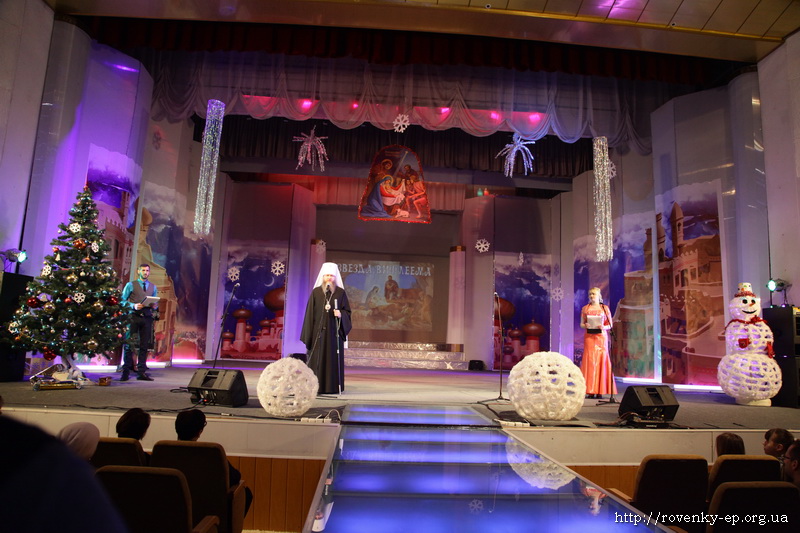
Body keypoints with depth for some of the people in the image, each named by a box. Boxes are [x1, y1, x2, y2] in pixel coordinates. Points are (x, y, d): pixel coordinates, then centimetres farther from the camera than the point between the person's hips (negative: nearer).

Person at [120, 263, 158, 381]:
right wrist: (134, 306, -15)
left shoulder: (153, 287, 16)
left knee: (144, 346, 4)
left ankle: (142, 372, 9)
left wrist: (154, 306, -5)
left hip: (147, 318, 3)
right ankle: (125, 372, 4)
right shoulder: (130, 285, 6)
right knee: (129, 344, -3)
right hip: (133, 317, -3)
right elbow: (123, 301, 1)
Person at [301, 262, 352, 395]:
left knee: (334, 358, 1)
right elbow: (310, 312, 3)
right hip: (319, 330, 0)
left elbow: (347, 311, 5)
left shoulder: (341, 292, 4)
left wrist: (340, 314, -18)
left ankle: (333, 387, 6)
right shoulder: (316, 292, 4)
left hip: (334, 331, 0)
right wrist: (309, 333, -2)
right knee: (317, 358, 0)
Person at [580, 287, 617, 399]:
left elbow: (610, 325, 7)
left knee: (601, 360, -4)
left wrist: (603, 327, -13)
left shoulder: (604, 308, 7)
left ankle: (600, 391, 1)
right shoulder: (585, 308, 11)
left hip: (601, 336, -1)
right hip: (589, 336, 1)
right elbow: (581, 324, 12)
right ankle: (590, 391, -1)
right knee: (589, 361, -4)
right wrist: (585, 325, -10)